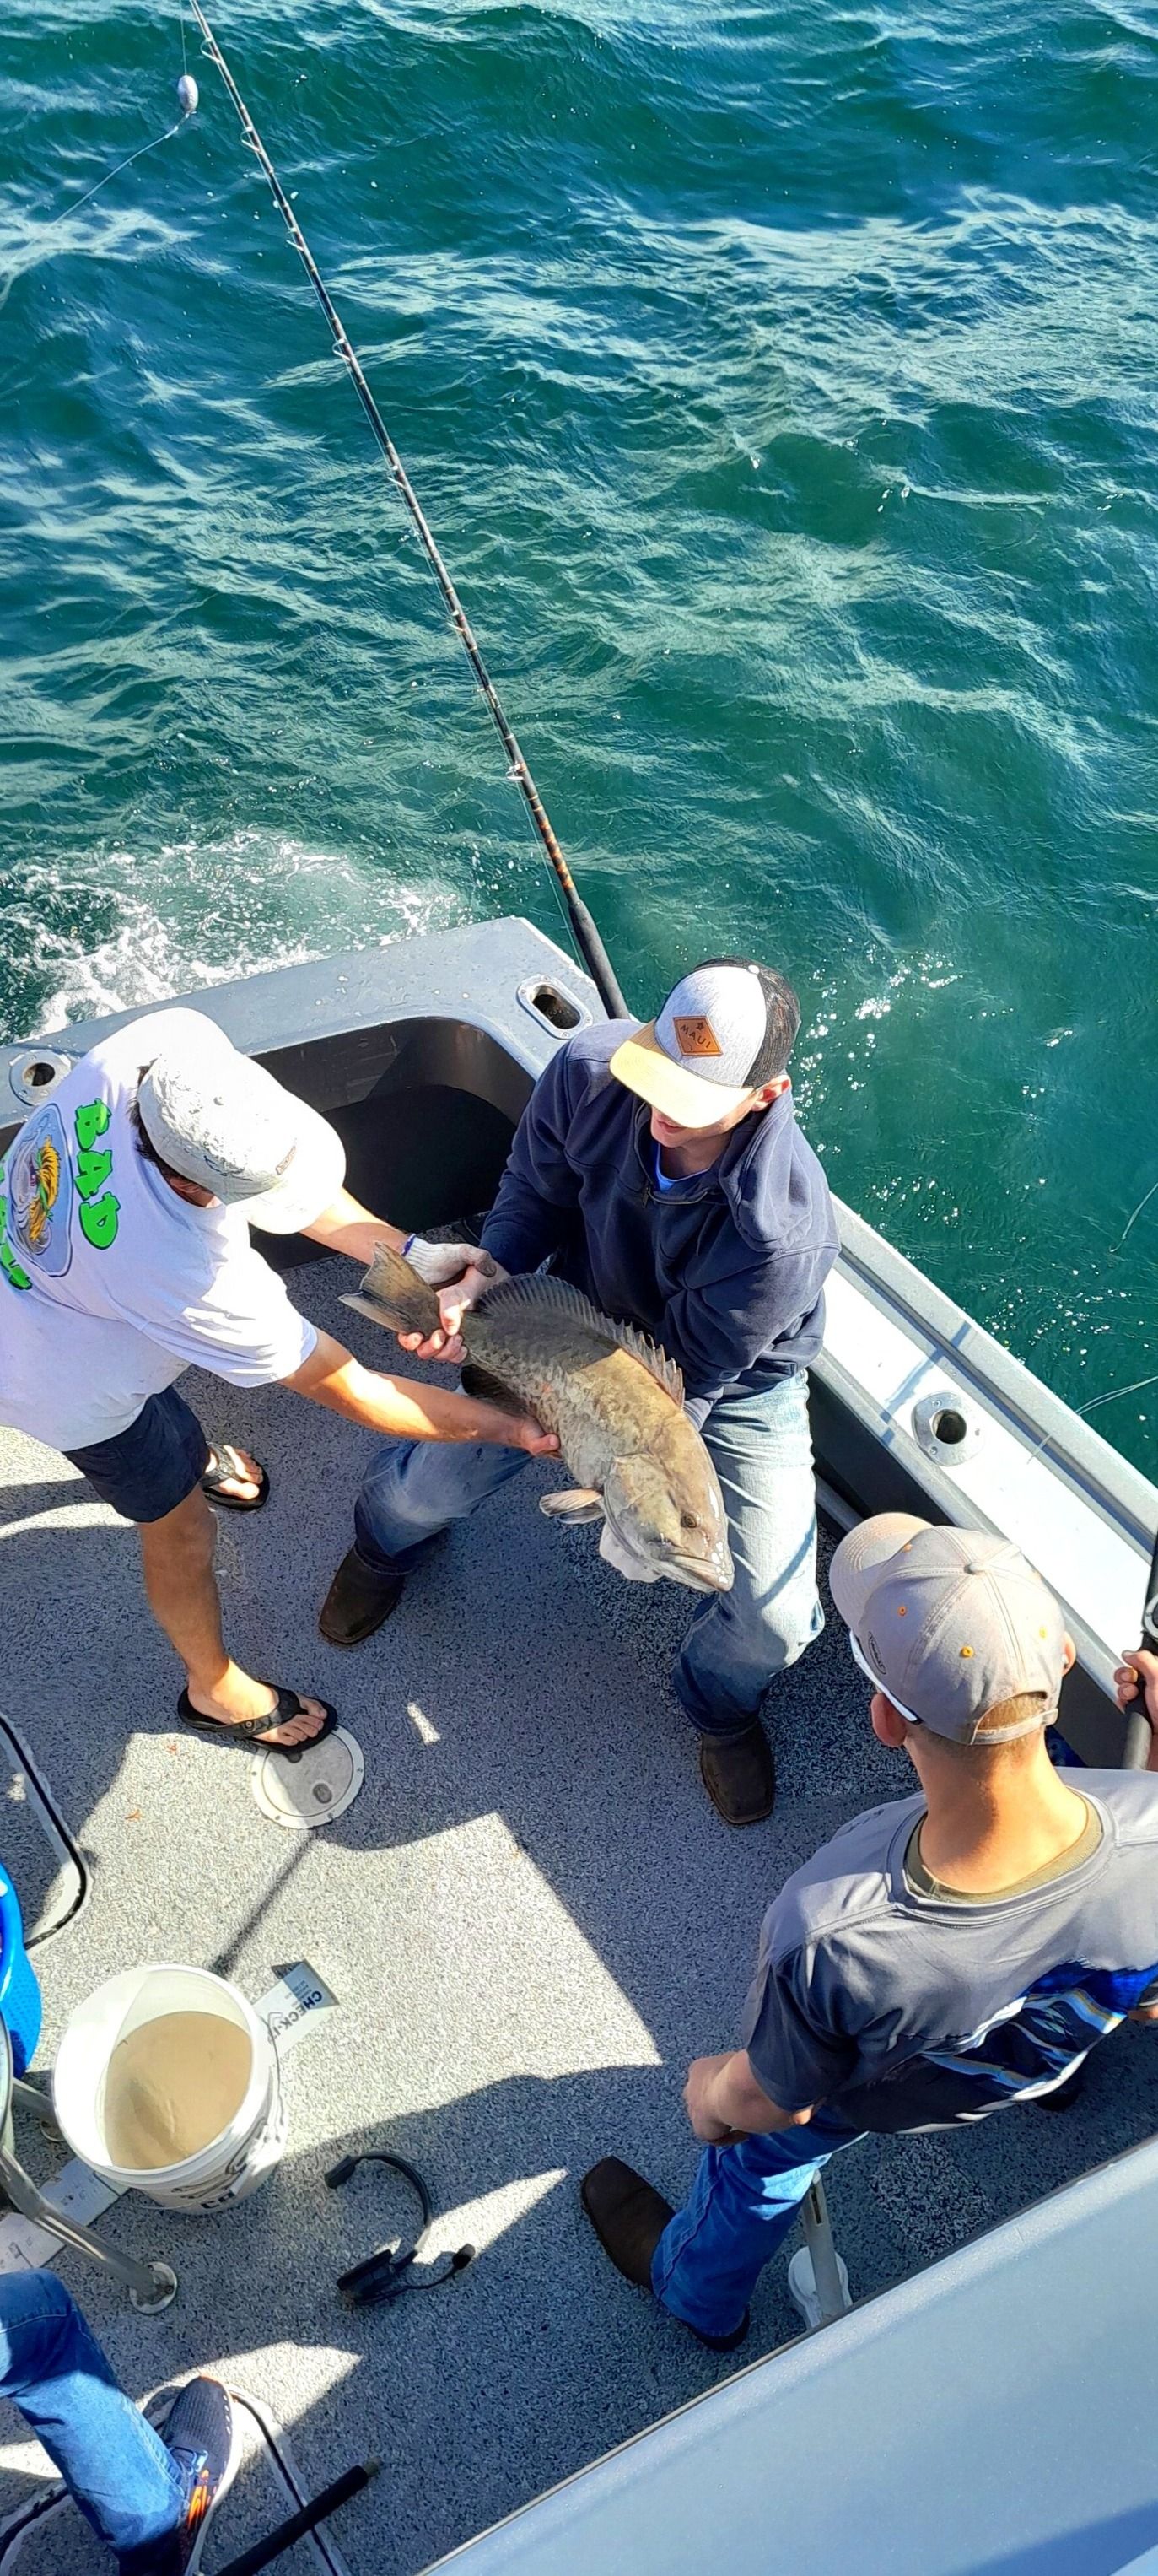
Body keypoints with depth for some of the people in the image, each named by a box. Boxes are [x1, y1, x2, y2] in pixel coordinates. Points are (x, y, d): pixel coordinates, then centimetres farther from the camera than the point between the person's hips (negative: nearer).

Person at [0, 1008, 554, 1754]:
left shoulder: (172, 1043, -34)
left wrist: (405, 1251, -26)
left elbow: (279, 1161, -17)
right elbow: (351, 1396, -32)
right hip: (71, 1382, -6)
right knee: (180, 1527, 18)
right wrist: (512, 1428, -24)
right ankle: (214, 1691, 47)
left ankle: (193, 1454, 72)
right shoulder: (203, 1283, -46)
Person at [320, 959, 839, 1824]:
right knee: (418, 1491, 3)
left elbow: (691, 1379, -27)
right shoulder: (588, 1072, -30)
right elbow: (534, 1194, -11)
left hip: (737, 1382, -3)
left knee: (776, 1620, -12)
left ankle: (721, 1703, 28)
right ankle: (385, 1542, 46)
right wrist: (477, 1283, -27)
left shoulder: (785, 1232, -41)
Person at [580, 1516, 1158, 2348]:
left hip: (864, 2099, -2)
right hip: (1037, 2063, 2)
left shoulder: (829, 1942, -48)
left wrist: (711, 2094, 0)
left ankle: (700, 2295, 65)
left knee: (757, 2162, 33)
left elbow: (775, 2101, -24)